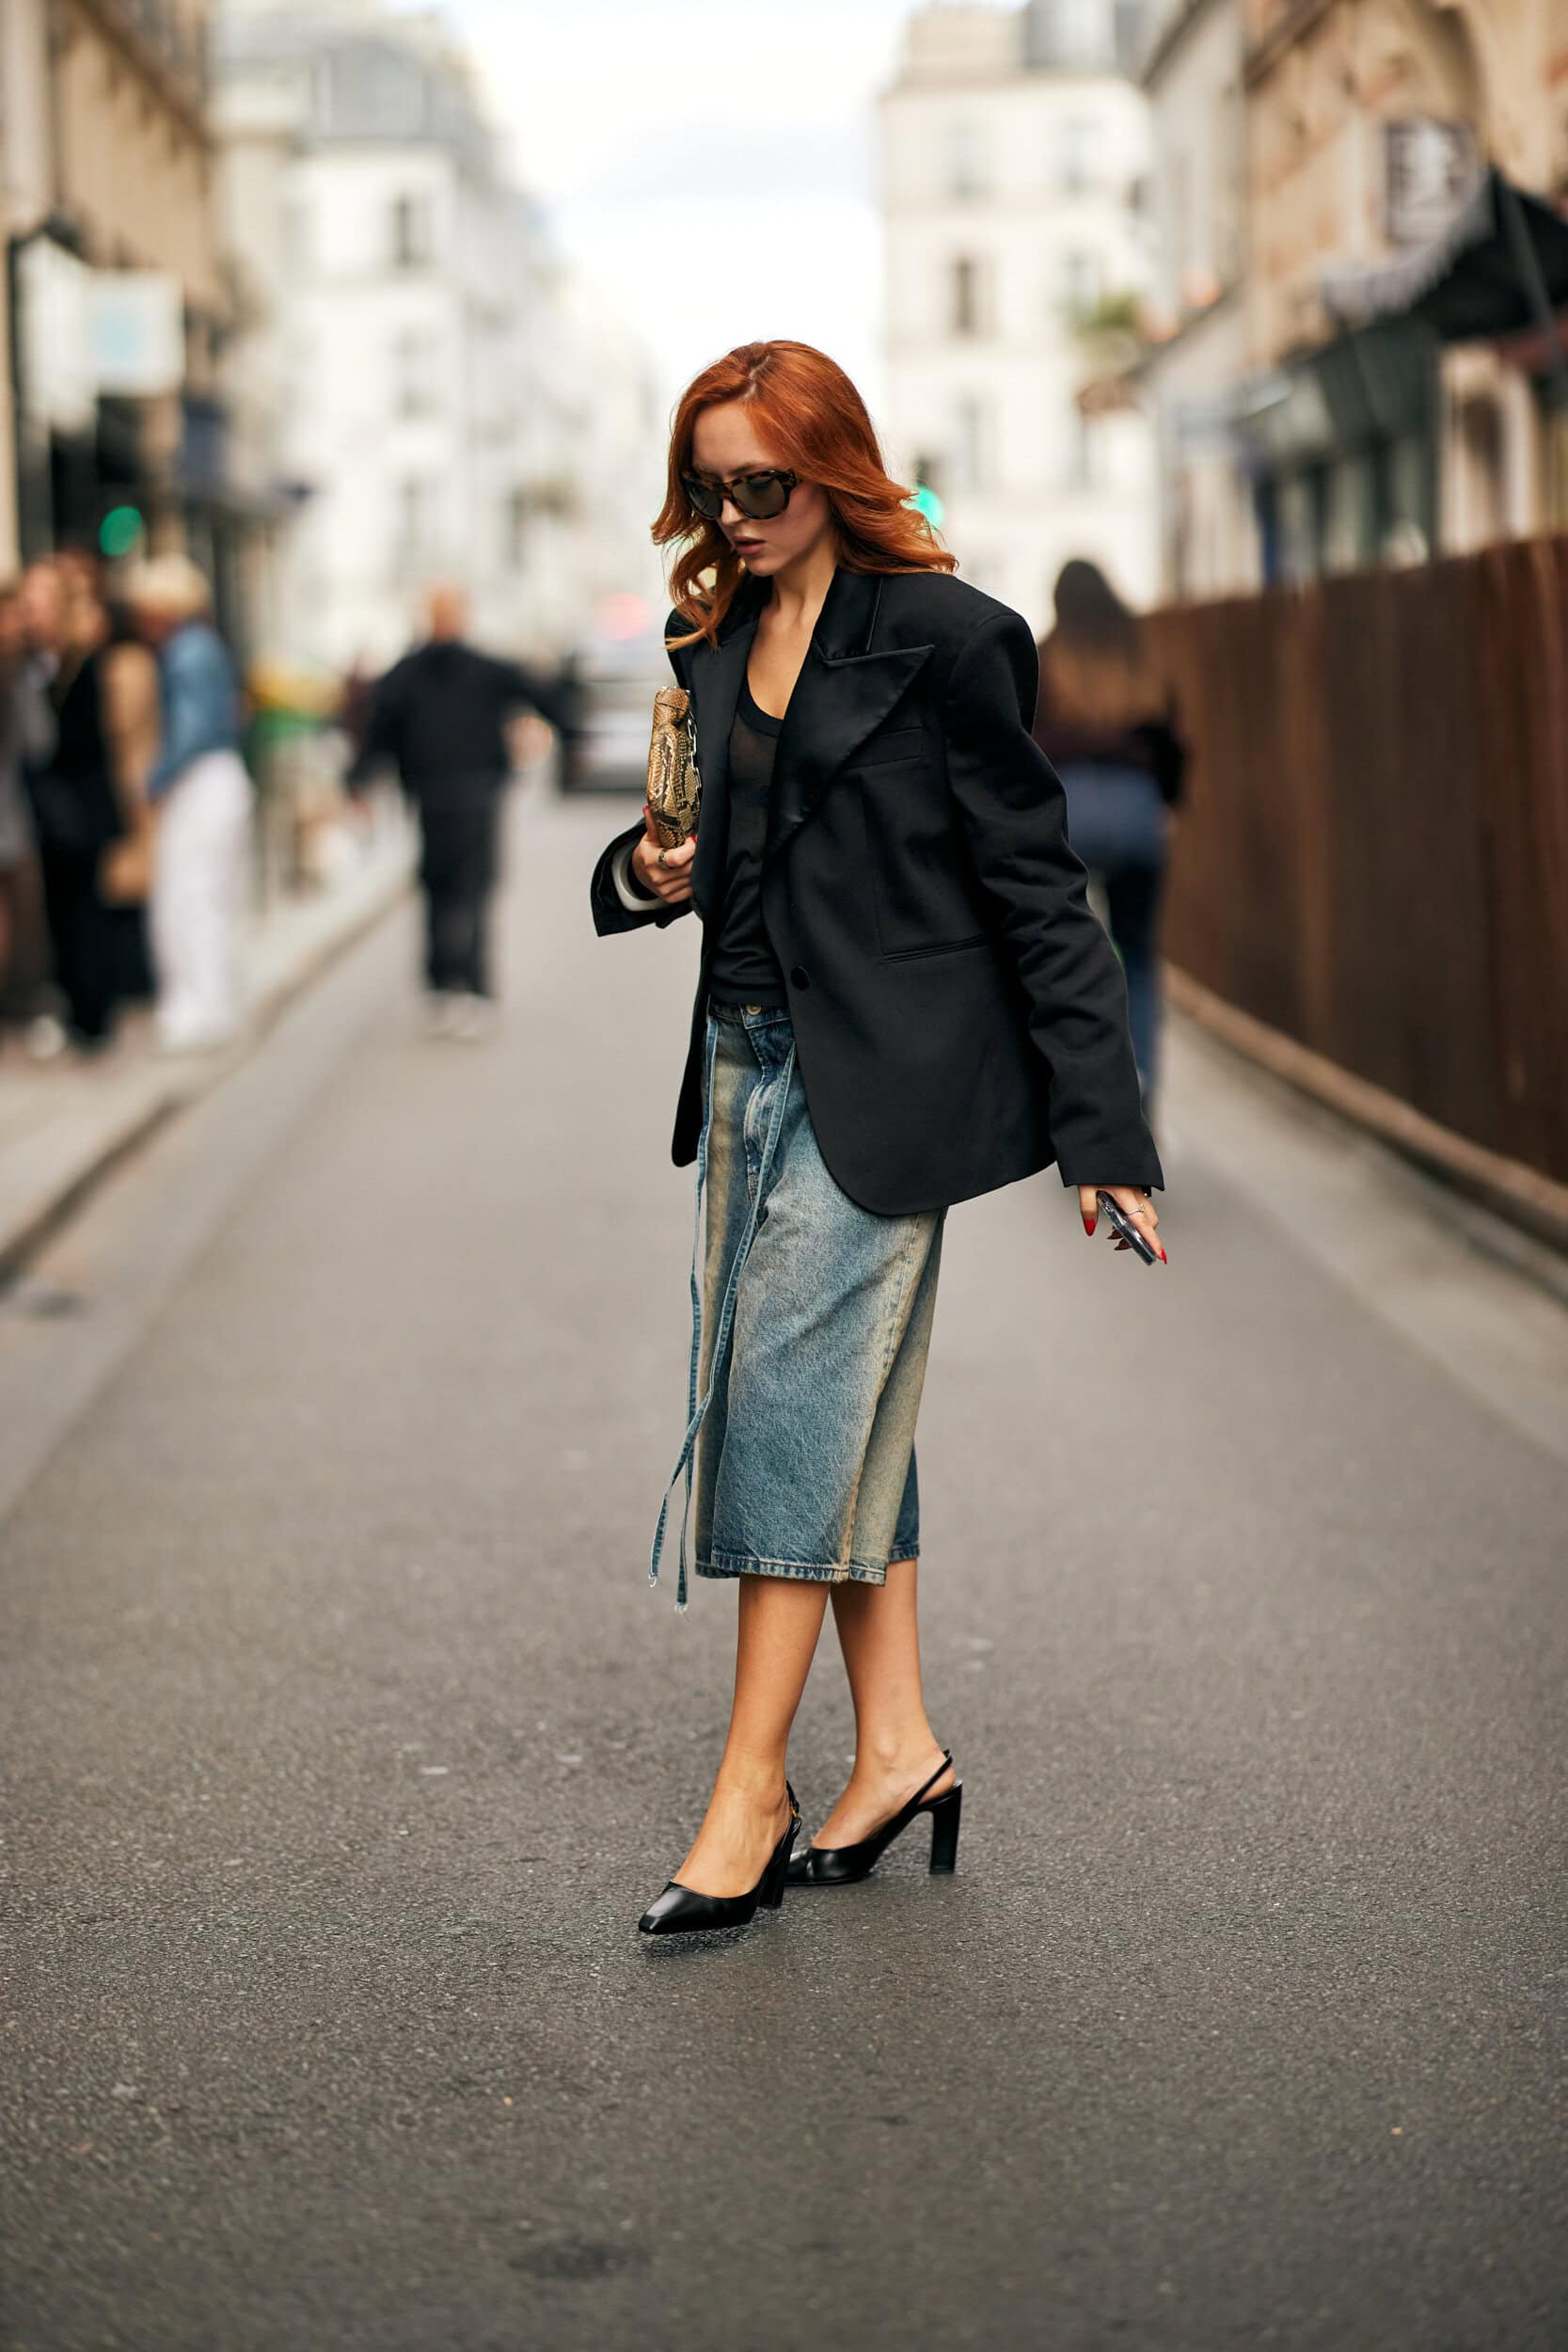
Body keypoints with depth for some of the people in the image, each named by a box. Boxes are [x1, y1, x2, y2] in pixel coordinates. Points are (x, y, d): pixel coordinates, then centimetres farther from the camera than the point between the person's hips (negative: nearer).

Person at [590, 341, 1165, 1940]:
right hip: (752, 1060, 7)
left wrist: (1102, 1129, -10)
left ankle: (753, 1789, -2)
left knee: (792, 1395, -8)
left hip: (886, 1073, -7)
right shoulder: (711, 641, 12)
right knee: (833, 1410, 10)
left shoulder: (945, 637, -9)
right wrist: (649, 875, -2)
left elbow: (1036, 886, -8)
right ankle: (896, 1747, 19)